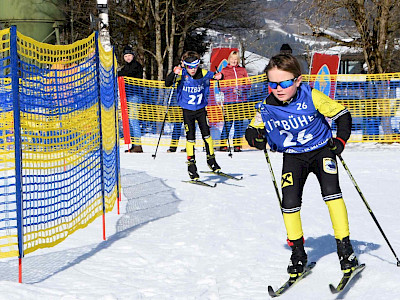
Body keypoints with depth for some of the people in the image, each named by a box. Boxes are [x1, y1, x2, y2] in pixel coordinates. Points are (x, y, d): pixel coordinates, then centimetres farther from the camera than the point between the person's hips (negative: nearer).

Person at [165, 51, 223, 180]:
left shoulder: (203, 73, -8)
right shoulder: (182, 74, -14)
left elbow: (215, 76, 9)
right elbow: (167, 84, -23)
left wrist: (218, 76, -16)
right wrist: (174, 73, -41)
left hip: (201, 109, 2)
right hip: (187, 110, -2)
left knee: (206, 134, -2)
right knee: (190, 137, -4)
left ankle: (211, 159, 16)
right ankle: (191, 164, 5)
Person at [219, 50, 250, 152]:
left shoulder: (242, 70, 14)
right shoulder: (224, 71, 8)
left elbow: (248, 84, 11)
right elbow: (222, 86, 2)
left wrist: (241, 88, -8)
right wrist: (232, 89, -12)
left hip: (241, 100, 2)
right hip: (229, 100, -2)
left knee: (239, 122, 2)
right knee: (228, 122, -8)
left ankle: (237, 144, 8)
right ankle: (223, 144, -2)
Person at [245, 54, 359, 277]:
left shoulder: (311, 97, -19)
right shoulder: (267, 107, -11)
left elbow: (342, 114, -10)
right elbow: (252, 131, 4)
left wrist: (341, 139, -22)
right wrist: (255, 137, -20)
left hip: (321, 150, -2)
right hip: (293, 157, 2)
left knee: (331, 191, -23)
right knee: (289, 202, -12)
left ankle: (345, 245, -14)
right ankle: (298, 252, 8)